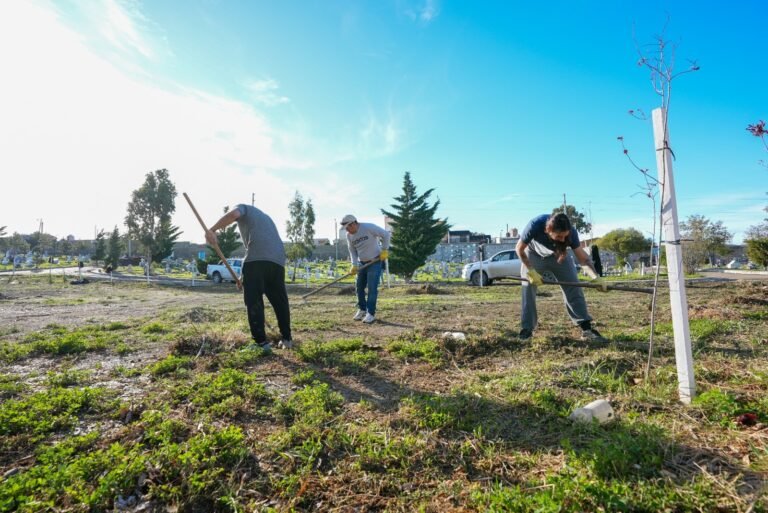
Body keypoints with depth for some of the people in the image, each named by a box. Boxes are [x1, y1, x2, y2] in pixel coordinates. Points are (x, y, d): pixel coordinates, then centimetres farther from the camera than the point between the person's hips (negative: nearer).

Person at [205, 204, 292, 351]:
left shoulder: (243, 208, 20)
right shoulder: (264, 216, 40)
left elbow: (233, 214, -8)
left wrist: (211, 230, -4)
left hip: (256, 258, -7)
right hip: (278, 260, 7)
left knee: (254, 301, 0)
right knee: (280, 301, 14)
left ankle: (261, 342, -1)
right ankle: (287, 339, 22)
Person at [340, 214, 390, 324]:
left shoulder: (368, 227, -19)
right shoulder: (349, 235, -2)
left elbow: (385, 234, -12)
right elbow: (352, 251, 5)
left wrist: (384, 250, -13)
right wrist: (354, 265, -9)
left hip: (375, 261, -6)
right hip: (362, 263, 6)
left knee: (372, 288, -8)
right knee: (359, 286, 8)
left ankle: (371, 313, 1)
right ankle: (362, 309, 27)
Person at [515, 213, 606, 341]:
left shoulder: (570, 231, -33)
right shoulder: (535, 225, -41)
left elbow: (583, 257, -27)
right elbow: (520, 249, -25)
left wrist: (595, 277, -43)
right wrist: (531, 271, -28)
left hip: (559, 254, 2)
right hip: (534, 254, -2)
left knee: (573, 287, -8)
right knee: (528, 288, -10)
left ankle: (586, 328, -2)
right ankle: (526, 329, -1)